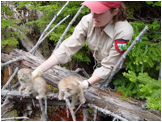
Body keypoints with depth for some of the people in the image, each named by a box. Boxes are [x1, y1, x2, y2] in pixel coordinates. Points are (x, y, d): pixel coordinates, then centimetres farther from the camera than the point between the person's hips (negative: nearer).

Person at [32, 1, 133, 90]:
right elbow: (68, 48, -26)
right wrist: (39, 70, -32)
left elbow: (109, 66, -29)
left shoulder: (124, 32, -36)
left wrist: (87, 83, -41)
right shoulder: (88, 20, -24)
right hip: (99, 65, 4)